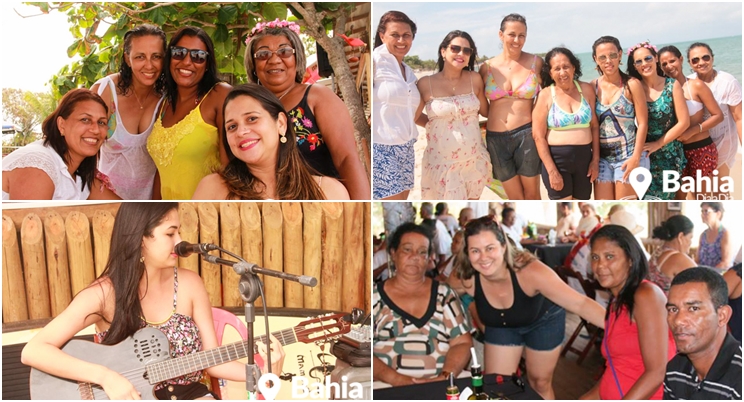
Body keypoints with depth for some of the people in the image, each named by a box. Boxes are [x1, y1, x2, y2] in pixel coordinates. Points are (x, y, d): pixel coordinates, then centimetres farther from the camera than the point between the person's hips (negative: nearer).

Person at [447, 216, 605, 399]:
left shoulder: (529, 271, -41)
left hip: (543, 320, -2)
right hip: (501, 325, 2)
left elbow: (580, 303, -44)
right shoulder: (465, 280, -31)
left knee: (540, 384, 14)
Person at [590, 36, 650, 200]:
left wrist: (636, 157, -14)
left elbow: (642, 123, -7)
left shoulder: (631, 84, -6)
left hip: (628, 154, -3)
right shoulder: (593, 87, 3)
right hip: (602, 156, 3)